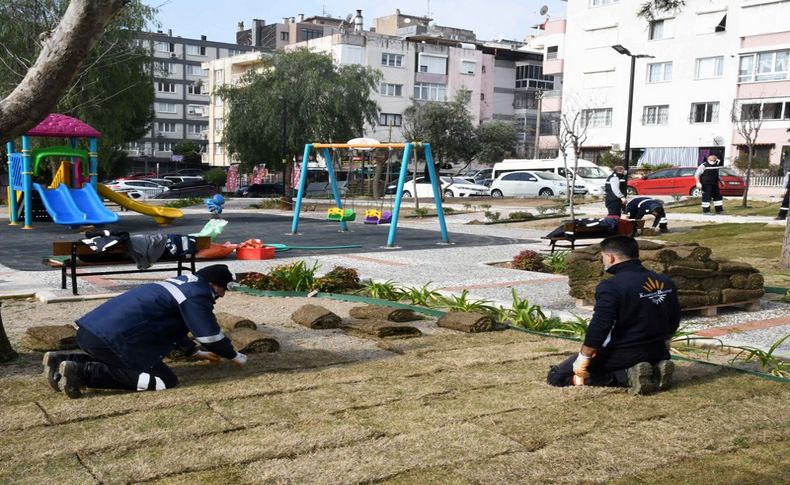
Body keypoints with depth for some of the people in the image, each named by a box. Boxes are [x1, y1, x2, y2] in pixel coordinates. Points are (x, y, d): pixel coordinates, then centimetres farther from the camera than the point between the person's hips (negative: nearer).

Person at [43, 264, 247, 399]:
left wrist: (196, 352, 43)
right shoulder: (197, 295, -5)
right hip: (112, 337, -10)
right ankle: (83, 372, -13)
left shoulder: (182, 283, 24)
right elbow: (211, 335, -1)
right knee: (165, 381, -5)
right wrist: (235, 357, 16)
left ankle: (61, 360, 15)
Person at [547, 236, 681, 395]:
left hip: (621, 356, -8)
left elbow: (598, 328, -24)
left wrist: (582, 361, -15)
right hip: (656, 354, 8)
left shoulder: (611, 286, -20)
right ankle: (654, 372, 6)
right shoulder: (665, 282, 3)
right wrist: (662, 348, 30)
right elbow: (674, 321, 14)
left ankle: (626, 375, -11)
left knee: (556, 376, 2)